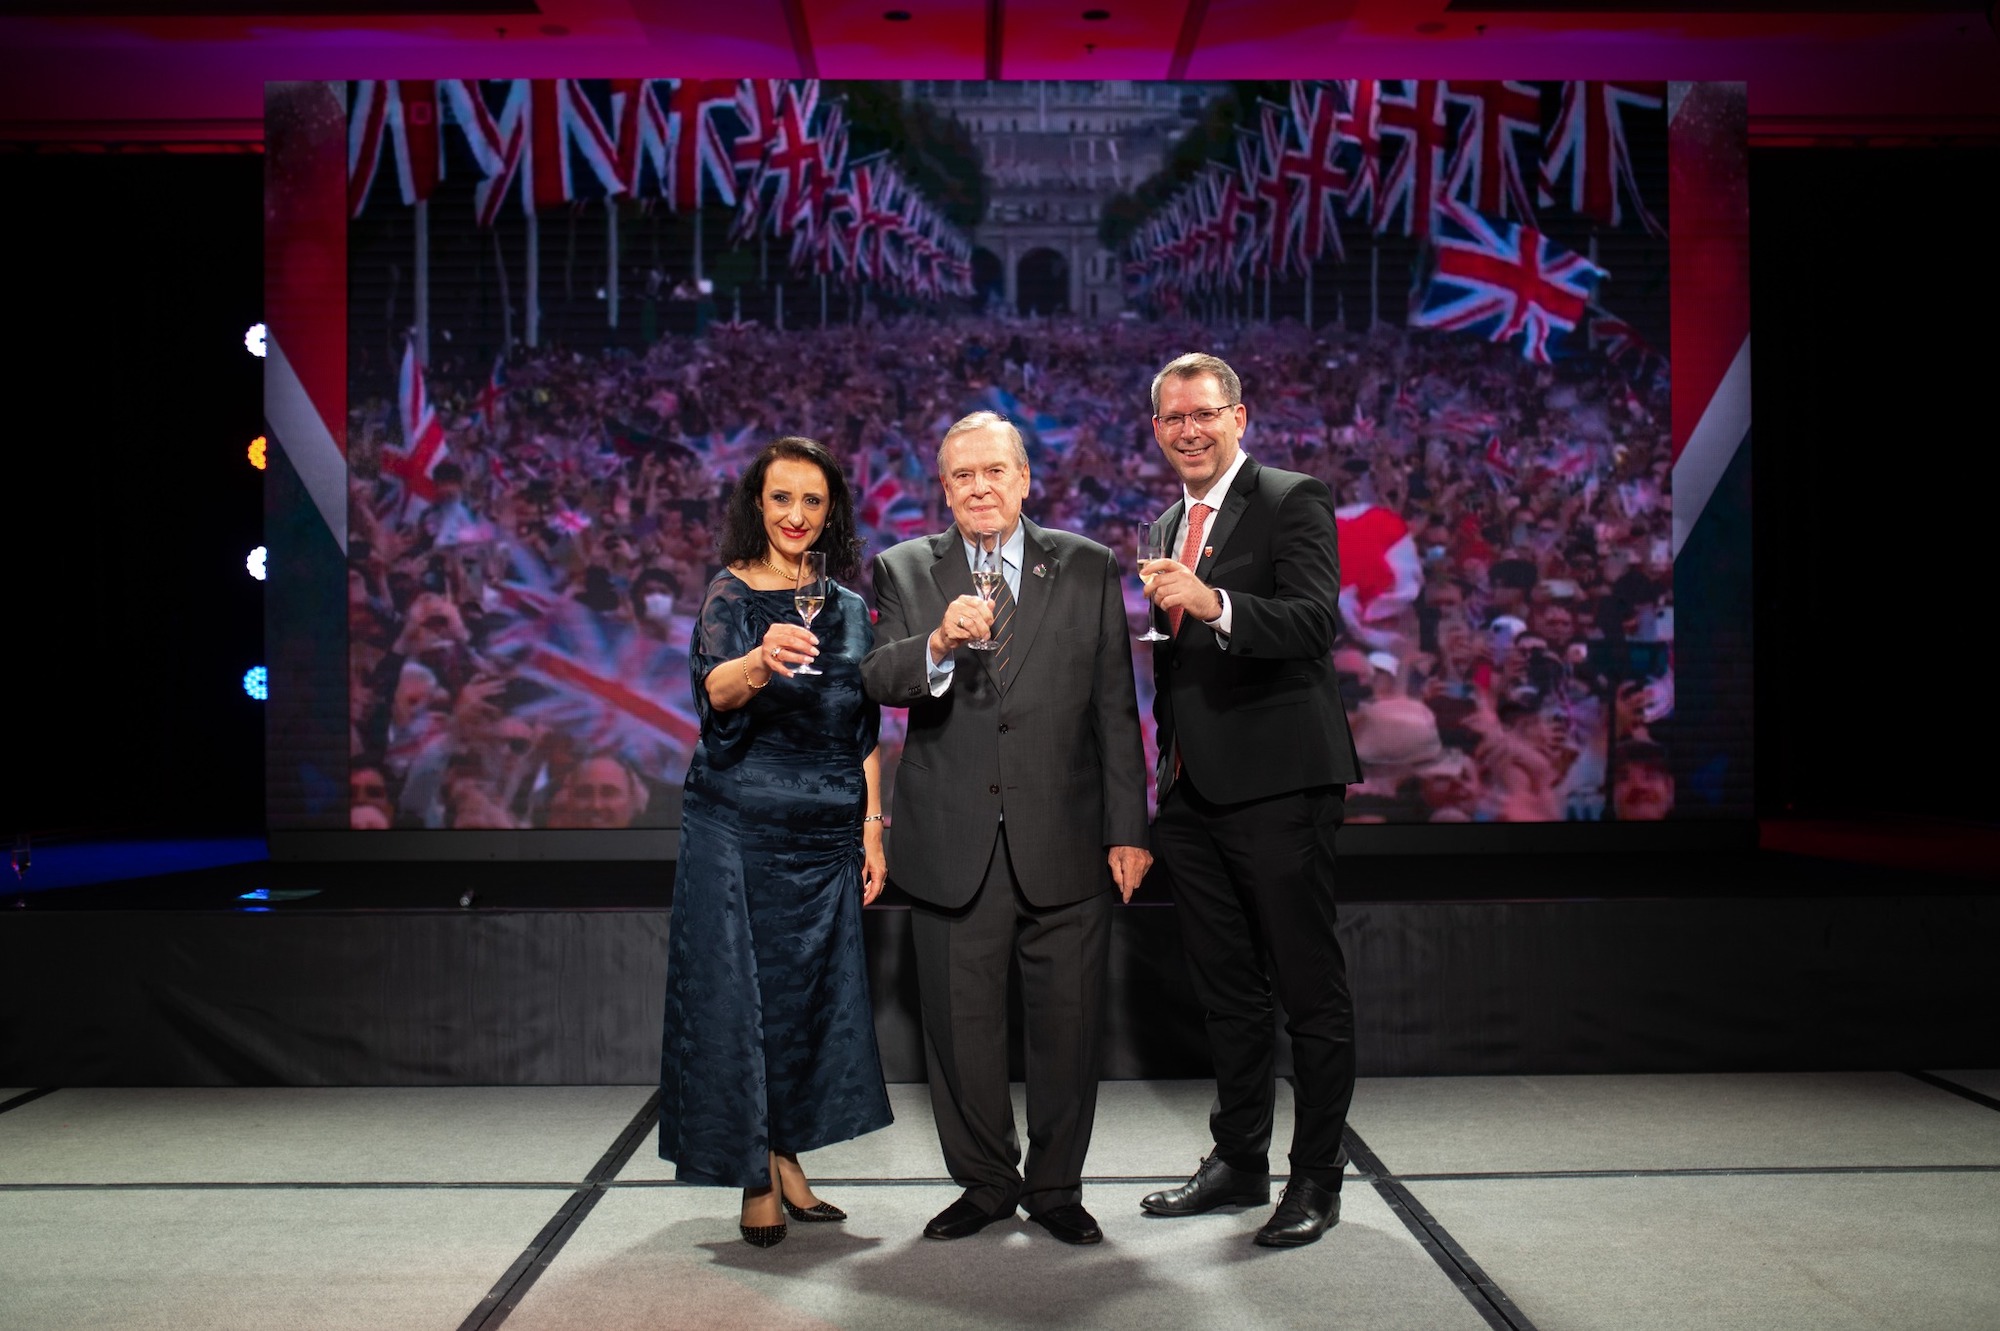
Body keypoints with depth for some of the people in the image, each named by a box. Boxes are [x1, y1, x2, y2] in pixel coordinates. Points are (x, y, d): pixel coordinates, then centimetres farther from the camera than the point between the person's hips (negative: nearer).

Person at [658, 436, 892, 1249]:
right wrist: (761, 660, -46)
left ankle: (787, 1159, 22)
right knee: (737, 990, 0)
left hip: (825, 832, 5)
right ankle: (755, 1183, 10)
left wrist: (872, 828, 4)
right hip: (737, 824, -4)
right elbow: (716, 688, -25)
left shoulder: (847, 607, 8)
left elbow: (864, 731, 11)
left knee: (813, 991, 9)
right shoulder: (731, 594, -5)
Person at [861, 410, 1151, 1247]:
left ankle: (1056, 1187, 26)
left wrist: (1127, 829, 1)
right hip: (952, 846, 0)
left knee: (1068, 1021, 7)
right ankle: (986, 1184, 28)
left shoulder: (1086, 569, 7)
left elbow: (1115, 707, 5)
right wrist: (937, 644, -28)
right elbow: (877, 681, -7)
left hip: (1064, 841, 0)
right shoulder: (903, 572, 6)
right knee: (962, 1025, 9)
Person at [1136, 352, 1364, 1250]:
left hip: (1277, 781, -8)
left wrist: (1214, 604, -37)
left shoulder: (1294, 502, -6)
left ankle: (1317, 1177, 12)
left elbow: (1316, 622, -21)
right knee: (1225, 988, 16)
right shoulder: (1169, 525, 18)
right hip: (1193, 788, 8)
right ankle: (1238, 1161, 28)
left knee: (1309, 988, 1)